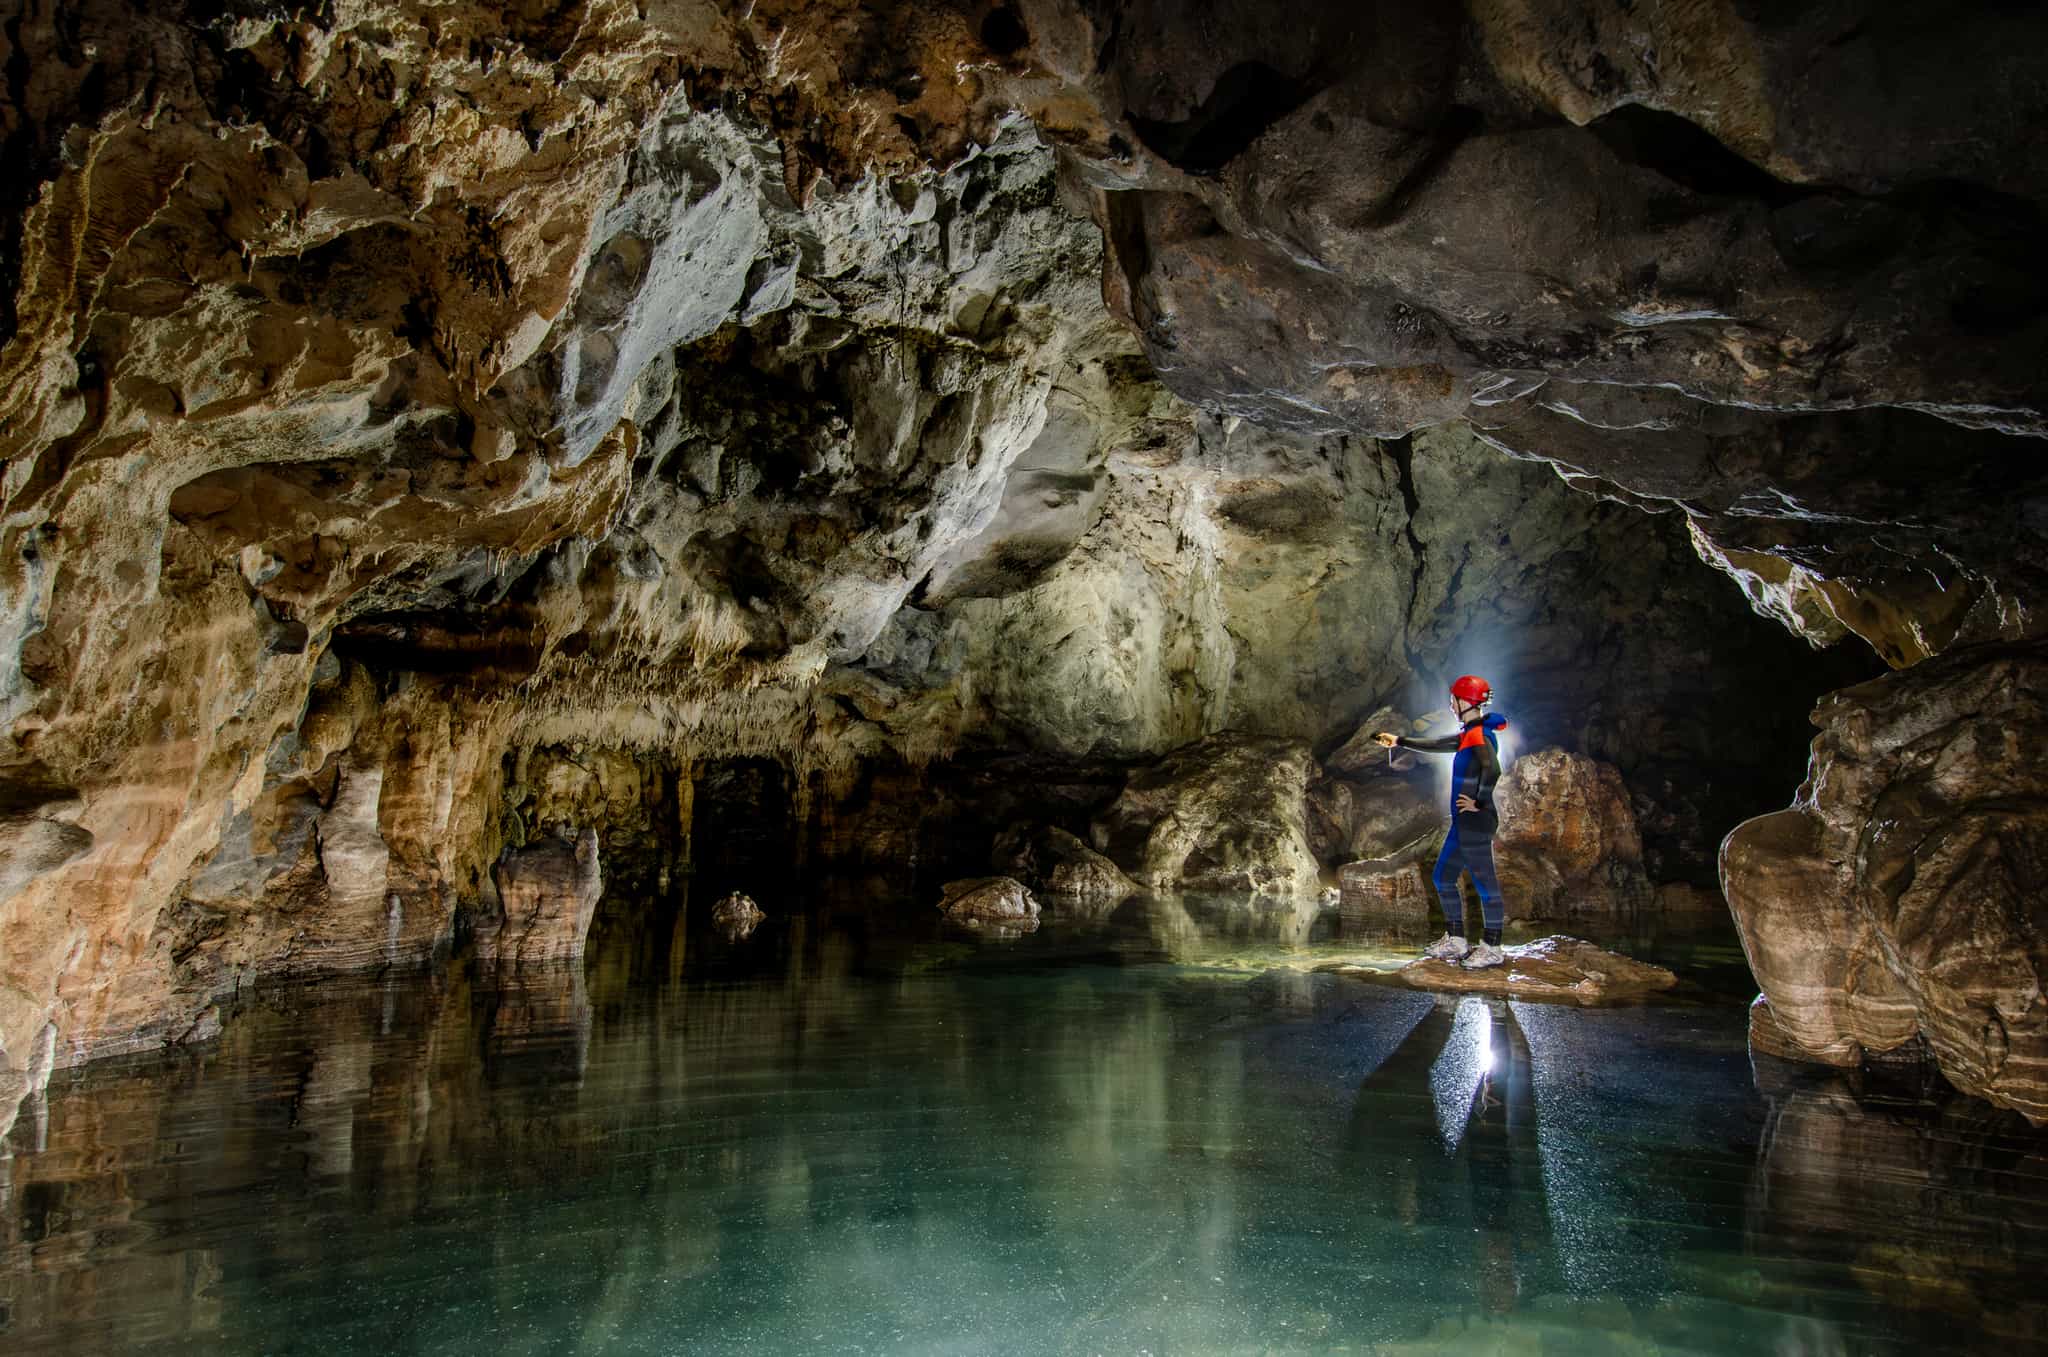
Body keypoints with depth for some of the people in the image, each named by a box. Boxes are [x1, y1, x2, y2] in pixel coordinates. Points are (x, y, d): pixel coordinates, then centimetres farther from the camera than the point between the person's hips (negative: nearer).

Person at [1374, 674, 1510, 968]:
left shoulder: (1480, 735, -15)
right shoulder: (1469, 735, 15)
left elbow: (1492, 769, -30)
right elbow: (1437, 745, 29)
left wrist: (1480, 802, -22)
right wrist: (1401, 742, 34)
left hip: (1476, 823, -10)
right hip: (1463, 823, 10)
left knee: (1484, 882, -3)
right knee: (1443, 878, 15)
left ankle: (1492, 948, 5)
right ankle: (1455, 941, 23)